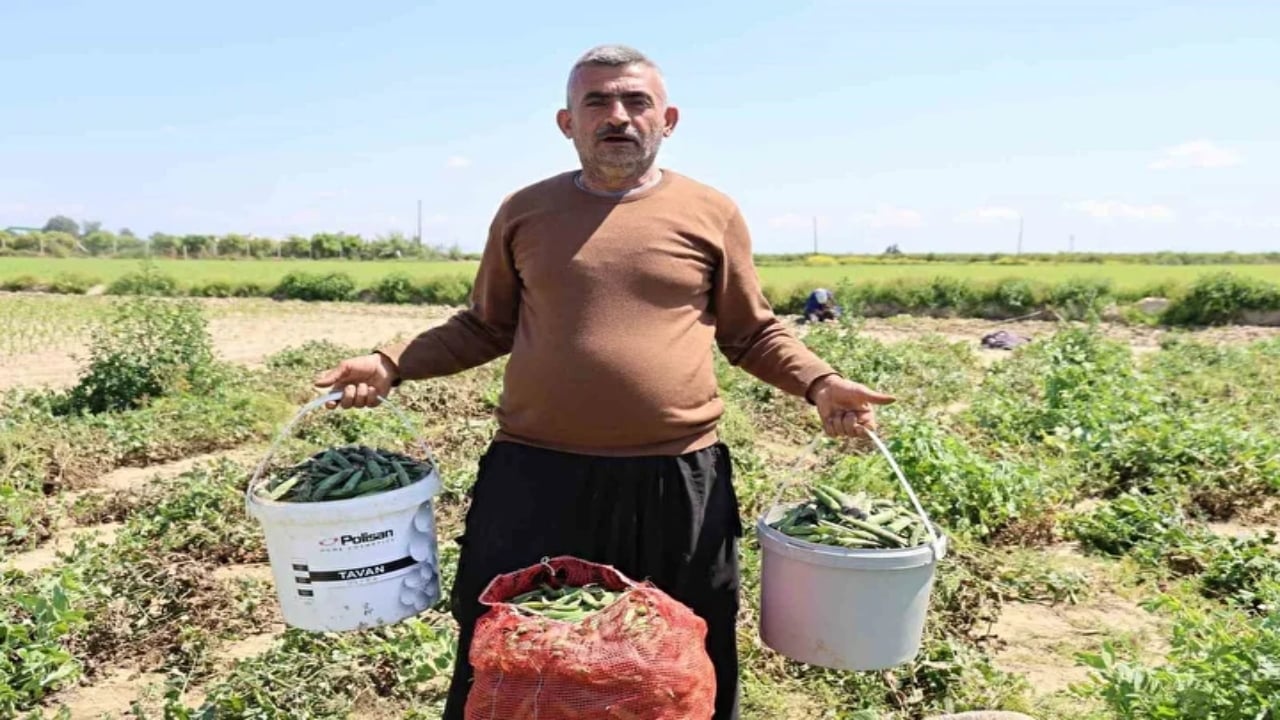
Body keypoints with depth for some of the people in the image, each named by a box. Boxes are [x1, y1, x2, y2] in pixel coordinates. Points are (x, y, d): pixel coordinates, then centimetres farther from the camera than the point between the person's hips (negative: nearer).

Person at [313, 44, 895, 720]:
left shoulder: (711, 214, 3)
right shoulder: (525, 211, 7)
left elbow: (752, 333, 11)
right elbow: (485, 326, 15)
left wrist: (818, 383, -6)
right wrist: (391, 363, 3)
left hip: (677, 480, 0)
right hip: (534, 475, 1)